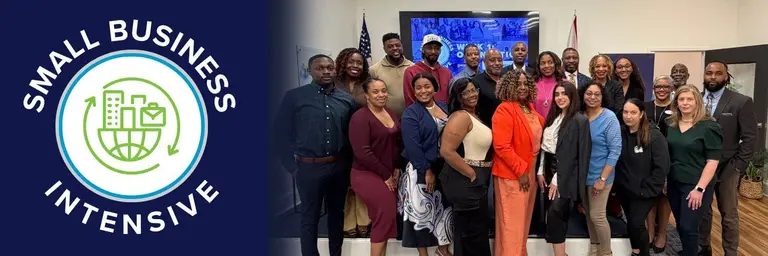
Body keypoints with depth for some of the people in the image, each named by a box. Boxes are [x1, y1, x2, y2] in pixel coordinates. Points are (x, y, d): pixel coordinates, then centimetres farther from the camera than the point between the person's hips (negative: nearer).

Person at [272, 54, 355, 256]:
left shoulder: (347, 99, 4)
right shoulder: (294, 97, -5)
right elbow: (281, 134, -5)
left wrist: (349, 162, 0)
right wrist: (292, 166, -7)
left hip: (339, 167, 3)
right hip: (309, 167, -3)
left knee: (337, 214, 16)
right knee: (310, 217, 10)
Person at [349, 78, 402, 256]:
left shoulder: (391, 114, 9)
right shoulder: (360, 117, -15)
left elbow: (397, 143, 16)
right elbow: (362, 152, -20)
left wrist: (396, 168, 2)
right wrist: (385, 175, -14)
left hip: (390, 176, 7)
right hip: (368, 175, -7)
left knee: (385, 216, 9)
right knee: (386, 213, -13)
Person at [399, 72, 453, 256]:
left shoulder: (445, 107, 8)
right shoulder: (410, 113, -9)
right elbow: (412, 146, -16)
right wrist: (427, 170, -19)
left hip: (445, 167, 6)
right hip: (421, 169, -5)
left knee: (445, 206, 12)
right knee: (422, 209, 1)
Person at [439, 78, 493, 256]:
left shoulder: (474, 115, 12)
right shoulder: (461, 116, -17)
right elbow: (447, 151, -27)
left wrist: (480, 176, 10)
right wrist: (472, 175, -19)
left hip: (477, 180, 10)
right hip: (465, 181, -10)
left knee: (470, 230, 18)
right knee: (474, 232, 0)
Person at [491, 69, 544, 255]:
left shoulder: (529, 108, 8)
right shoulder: (504, 110, -16)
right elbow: (501, 146, -22)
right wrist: (520, 170, -18)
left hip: (530, 172, 8)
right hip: (512, 175, -8)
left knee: (523, 219, 18)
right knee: (512, 223, 1)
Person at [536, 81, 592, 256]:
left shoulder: (580, 120, -10)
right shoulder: (553, 117, 12)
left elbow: (573, 155, -14)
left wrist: (557, 179, -16)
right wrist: (540, 171, 5)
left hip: (565, 176, -7)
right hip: (549, 170, 7)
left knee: (555, 214, -15)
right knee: (558, 216, 11)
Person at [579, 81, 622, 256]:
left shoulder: (609, 118, -13)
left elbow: (615, 150, -14)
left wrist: (602, 178, -17)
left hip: (599, 175, -5)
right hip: (581, 174, 5)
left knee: (597, 215, -2)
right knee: (588, 213, 16)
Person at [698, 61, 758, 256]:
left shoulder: (742, 102, -8)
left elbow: (750, 138, -8)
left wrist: (737, 166, -12)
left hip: (727, 168, -3)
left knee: (729, 214, 10)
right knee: (701, 210, 15)